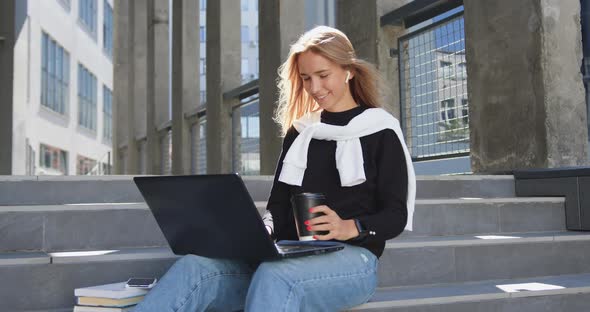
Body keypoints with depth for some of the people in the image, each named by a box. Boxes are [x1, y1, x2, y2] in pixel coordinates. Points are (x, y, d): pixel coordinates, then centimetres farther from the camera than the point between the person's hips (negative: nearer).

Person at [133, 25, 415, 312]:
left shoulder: (380, 133, 4)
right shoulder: (298, 132, 18)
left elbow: (396, 216, -2)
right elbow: (278, 203, 15)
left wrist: (350, 228, -23)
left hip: (352, 256, -3)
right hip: (290, 255, 4)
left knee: (272, 277, -38)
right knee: (196, 267, -25)